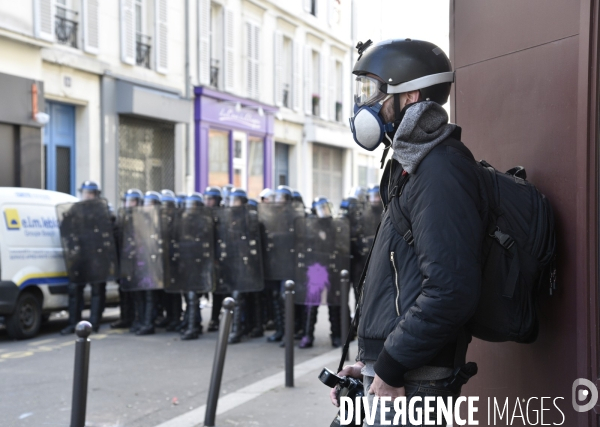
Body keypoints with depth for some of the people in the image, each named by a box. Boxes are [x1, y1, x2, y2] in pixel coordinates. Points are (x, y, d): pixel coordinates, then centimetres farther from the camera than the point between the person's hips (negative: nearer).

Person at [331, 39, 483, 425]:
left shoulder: (440, 170, -17)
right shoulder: (411, 167, 15)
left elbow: (451, 289, -26)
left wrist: (391, 367, -19)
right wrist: (370, 361, 14)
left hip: (410, 381, -9)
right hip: (387, 372, 9)